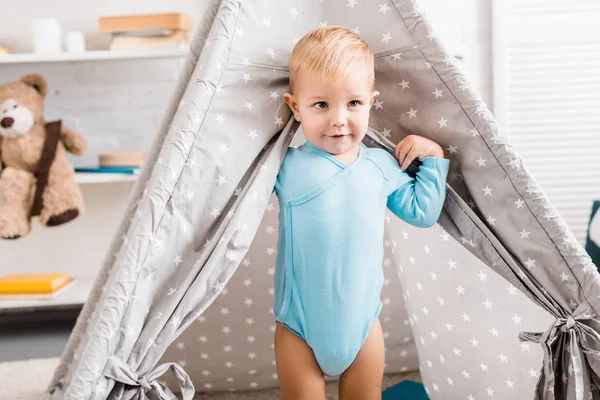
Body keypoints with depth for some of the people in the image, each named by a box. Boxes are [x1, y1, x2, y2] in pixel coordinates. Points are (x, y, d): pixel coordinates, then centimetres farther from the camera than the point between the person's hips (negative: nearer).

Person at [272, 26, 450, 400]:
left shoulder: (382, 166, 0)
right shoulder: (286, 167, -11)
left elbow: (422, 211, 11)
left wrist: (434, 157, 5)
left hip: (362, 324, 3)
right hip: (300, 329, -3)